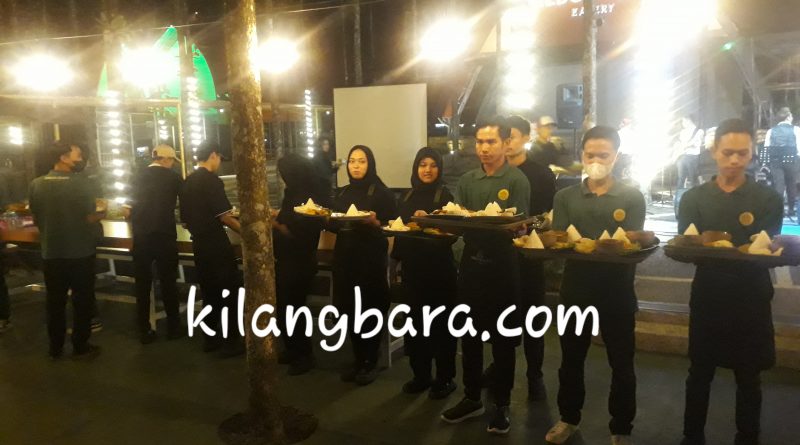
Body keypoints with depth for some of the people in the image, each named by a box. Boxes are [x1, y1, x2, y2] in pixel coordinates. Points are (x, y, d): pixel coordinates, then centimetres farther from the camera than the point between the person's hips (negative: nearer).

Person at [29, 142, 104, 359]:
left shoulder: (36, 185, -3)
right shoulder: (81, 183, -16)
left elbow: (36, 219, 6)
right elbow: (90, 218, -15)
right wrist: (103, 213, 6)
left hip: (51, 253, 4)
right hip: (80, 253, -4)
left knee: (55, 302, 15)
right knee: (82, 300, 10)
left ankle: (55, 348, 24)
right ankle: (80, 346, 17)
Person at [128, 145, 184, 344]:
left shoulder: (139, 177, 6)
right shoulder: (173, 177, -3)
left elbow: (134, 205, 13)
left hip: (141, 237, 3)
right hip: (164, 236, -3)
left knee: (142, 285, 9)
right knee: (168, 282, 8)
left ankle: (144, 331, 14)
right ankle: (173, 328, 16)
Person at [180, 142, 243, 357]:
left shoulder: (187, 183, 9)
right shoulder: (212, 181, -14)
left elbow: (185, 218, 14)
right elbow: (224, 216, -17)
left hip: (199, 245, 8)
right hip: (216, 245, -8)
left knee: (210, 291, 16)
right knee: (230, 291, 2)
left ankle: (211, 338, 22)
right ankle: (231, 342, 6)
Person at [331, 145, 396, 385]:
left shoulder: (382, 192, -4)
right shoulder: (341, 193, 13)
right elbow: (334, 225, 17)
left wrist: (374, 222, -25)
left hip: (372, 259, -5)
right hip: (344, 258, 5)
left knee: (371, 310, -1)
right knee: (349, 310, 7)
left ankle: (371, 362, 14)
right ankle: (358, 359, 22)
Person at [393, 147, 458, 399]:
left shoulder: (445, 196, -4)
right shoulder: (407, 197, 12)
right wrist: (398, 257, 5)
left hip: (439, 267, -5)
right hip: (412, 267, 5)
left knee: (441, 322, 1)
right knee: (416, 320, 10)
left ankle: (445, 378, 12)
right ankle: (421, 374, 23)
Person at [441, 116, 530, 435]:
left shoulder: (517, 180, -6)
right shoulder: (467, 180, 9)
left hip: (502, 265, -4)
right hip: (471, 263, 5)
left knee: (502, 338, 6)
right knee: (469, 334, 12)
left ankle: (501, 405, 21)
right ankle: (471, 398, 28)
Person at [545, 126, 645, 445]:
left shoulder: (632, 198, 1)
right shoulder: (565, 197, 7)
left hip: (617, 291, -2)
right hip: (576, 289, 2)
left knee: (621, 363, 9)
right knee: (571, 358, 14)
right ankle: (569, 418, 33)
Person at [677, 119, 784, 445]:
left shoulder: (769, 199, 2)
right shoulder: (694, 199, 3)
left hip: (751, 300, 0)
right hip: (708, 298, 1)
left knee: (748, 378, 10)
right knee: (700, 373, 11)